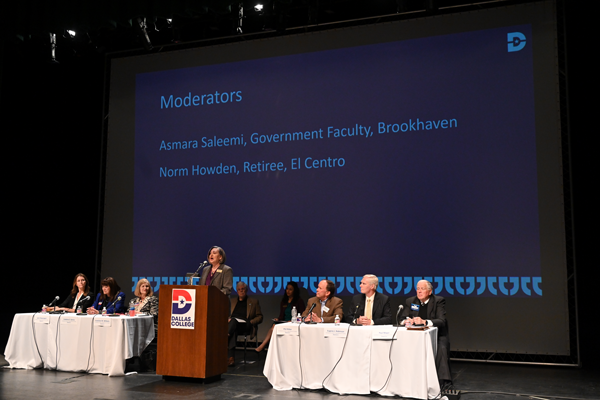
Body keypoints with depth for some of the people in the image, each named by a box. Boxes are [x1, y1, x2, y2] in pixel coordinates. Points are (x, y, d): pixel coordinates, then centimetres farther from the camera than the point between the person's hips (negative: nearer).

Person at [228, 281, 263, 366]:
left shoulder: (254, 302, 22)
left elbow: (260, 317, 15)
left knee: (233, 321, -37)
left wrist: (250, 322, -4)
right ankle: (231, 357, -48)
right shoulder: (231, 301, 30)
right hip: (232, 323, 2)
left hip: (245, 326, -2)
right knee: (233, 331, -37)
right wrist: (228, 318, 0)